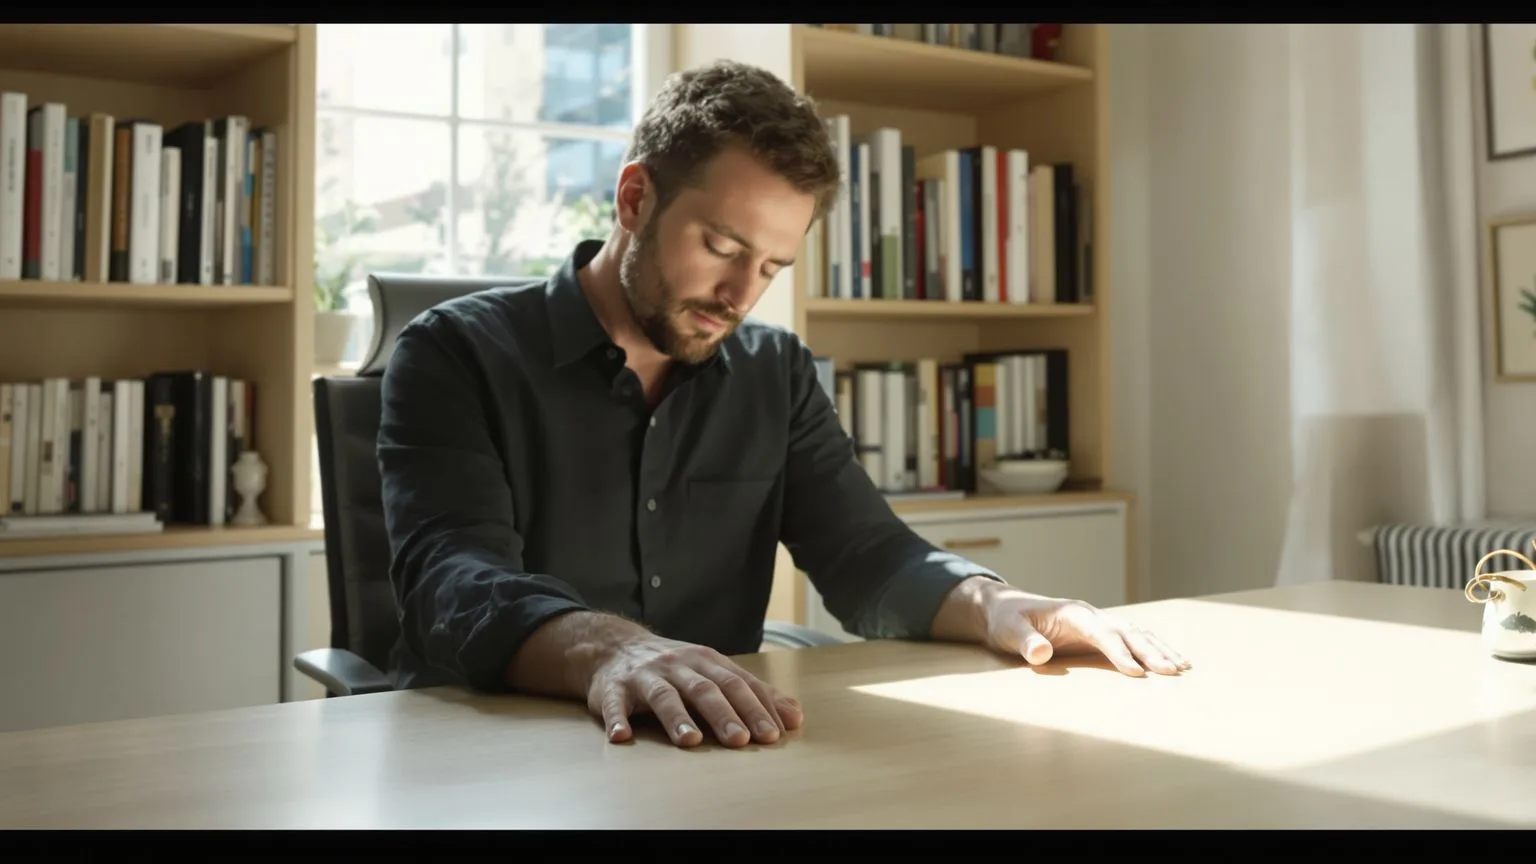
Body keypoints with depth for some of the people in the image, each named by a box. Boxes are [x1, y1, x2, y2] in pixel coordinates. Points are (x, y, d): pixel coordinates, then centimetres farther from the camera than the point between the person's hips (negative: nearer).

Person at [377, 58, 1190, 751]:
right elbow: (454, 581, -21)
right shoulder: (455, 355, -6)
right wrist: (605, 649, -41)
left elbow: (866, 555, 3)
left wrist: (990, 602, -18)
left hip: (709, 752, 4)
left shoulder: (778, 375, 9)